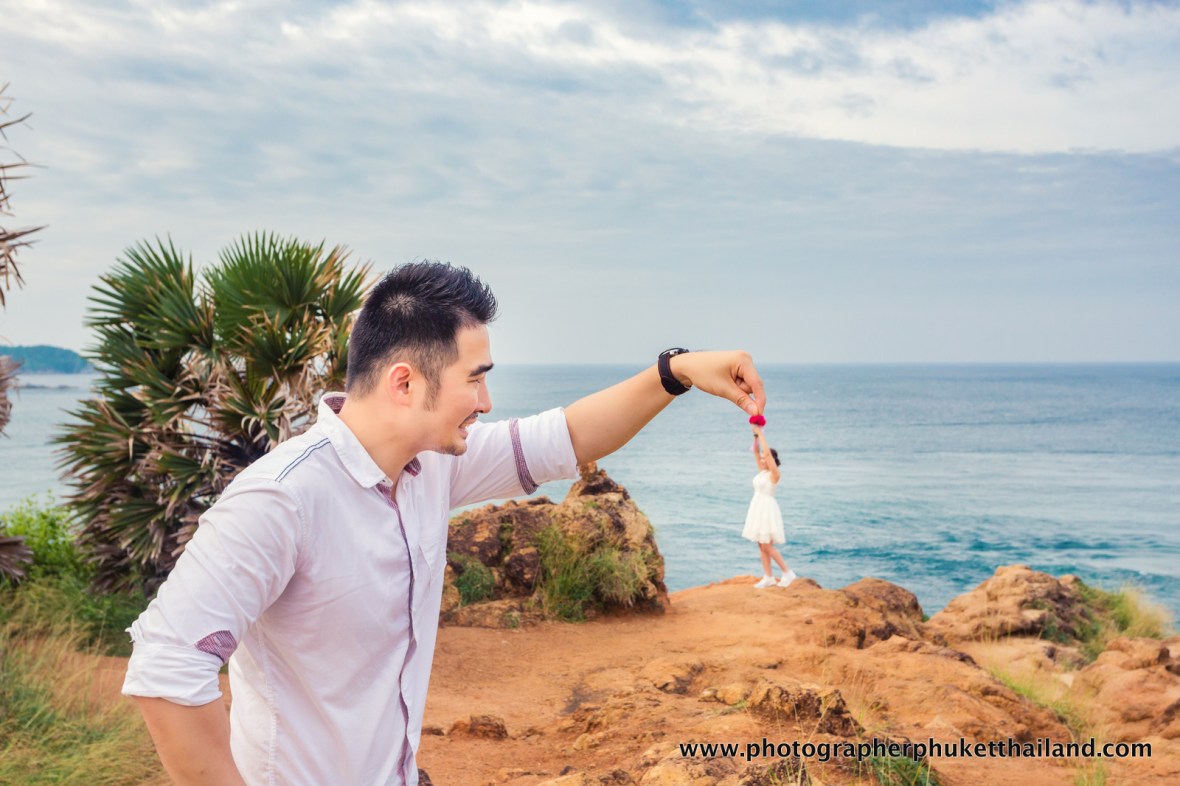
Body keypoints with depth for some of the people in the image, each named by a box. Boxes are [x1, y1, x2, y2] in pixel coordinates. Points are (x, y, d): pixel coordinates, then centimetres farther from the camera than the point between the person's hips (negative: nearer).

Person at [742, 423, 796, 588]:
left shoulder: (774, 474, -12)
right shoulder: (762, 471, 9)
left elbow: (768, 452, -22)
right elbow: (756, 451, 9)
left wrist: (761, 434, -18)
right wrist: (756, 435, -2)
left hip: (767, 509, -9)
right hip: (758, 508, 9)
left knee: (767, 546, -8)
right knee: (761, 546, 7)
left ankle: (788, 573, 1)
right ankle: (768, 577, 11)